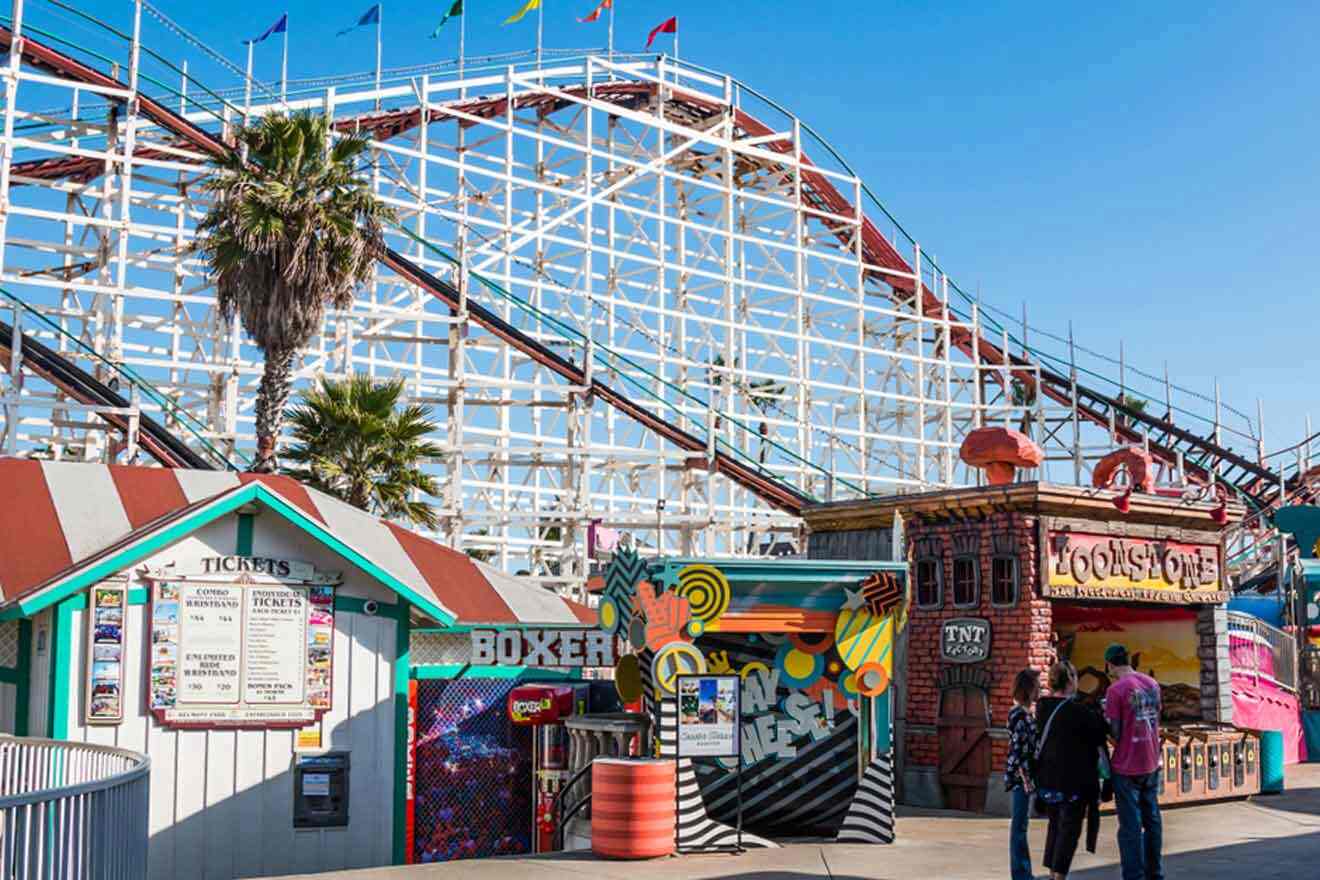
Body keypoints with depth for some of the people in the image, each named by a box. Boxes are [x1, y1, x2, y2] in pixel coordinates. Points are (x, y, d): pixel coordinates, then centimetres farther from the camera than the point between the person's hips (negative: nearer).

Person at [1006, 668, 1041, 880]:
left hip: (1025, 776, 9)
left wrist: (1030, 778, 18)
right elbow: (1017, 751, -19)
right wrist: (1026, 780, -20)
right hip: (1020, 776, -9)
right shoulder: (1019, 714, -15)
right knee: (1019, 825, -4)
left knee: (1022, 824, 13)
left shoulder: (1025, 713, 13)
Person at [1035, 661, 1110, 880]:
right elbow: (1102, 729, -10)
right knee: (1069, 828, 2)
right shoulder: (1077, 710, -21)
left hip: (1049, 779, 7)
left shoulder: (1043, 708, 1)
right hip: (1073, 781, -7)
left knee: (1055, 824, 19)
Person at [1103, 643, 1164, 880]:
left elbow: (1115, 733, -15)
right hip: (1152, 763, 6)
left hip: (1127, 767, -6)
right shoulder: (1152, 684, 5)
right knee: (1152, 820, 16)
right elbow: (1155, 719, 14)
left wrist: (1105, 720, 3)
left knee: (1131, 826, -1)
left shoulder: (1116, 689, -16)